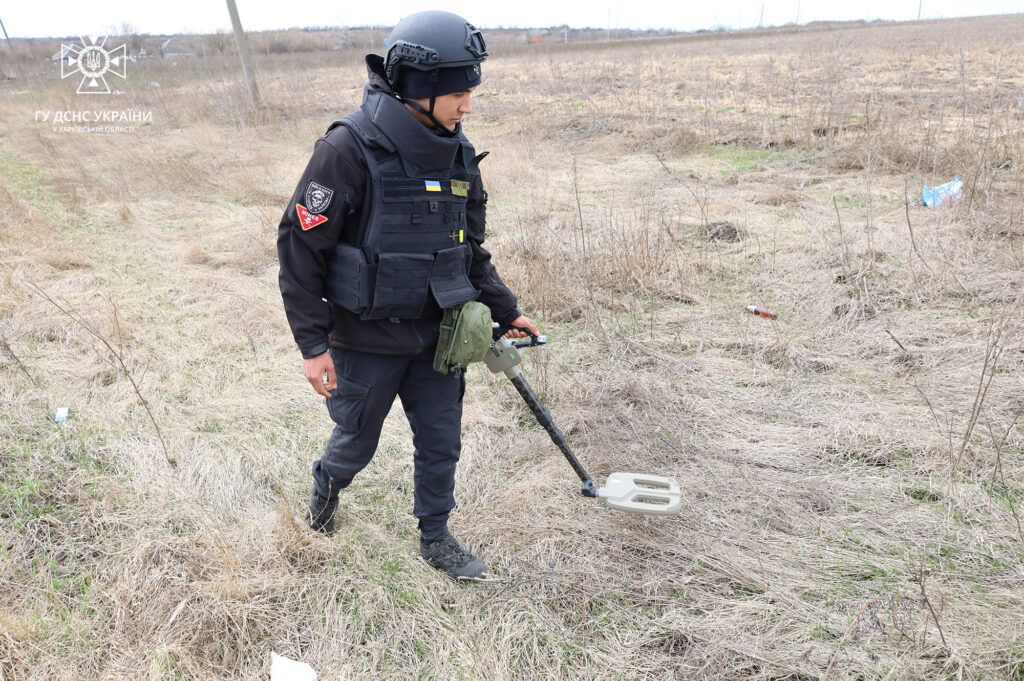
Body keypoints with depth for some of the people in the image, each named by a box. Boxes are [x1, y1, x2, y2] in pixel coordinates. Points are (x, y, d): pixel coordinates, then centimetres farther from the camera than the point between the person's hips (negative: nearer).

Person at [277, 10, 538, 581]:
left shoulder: (458, 154, 1)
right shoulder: (351, 148, -19)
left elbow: (471, 250, 12)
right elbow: (300, 245, -15)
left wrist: (507, 311, 11)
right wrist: (313, 344, -15)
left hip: (437, 336, 5)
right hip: (367, 341, -5)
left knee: (442, 443, 14)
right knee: (358, 441, 16)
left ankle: (436, 538, 37)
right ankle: (328, 486, 51)